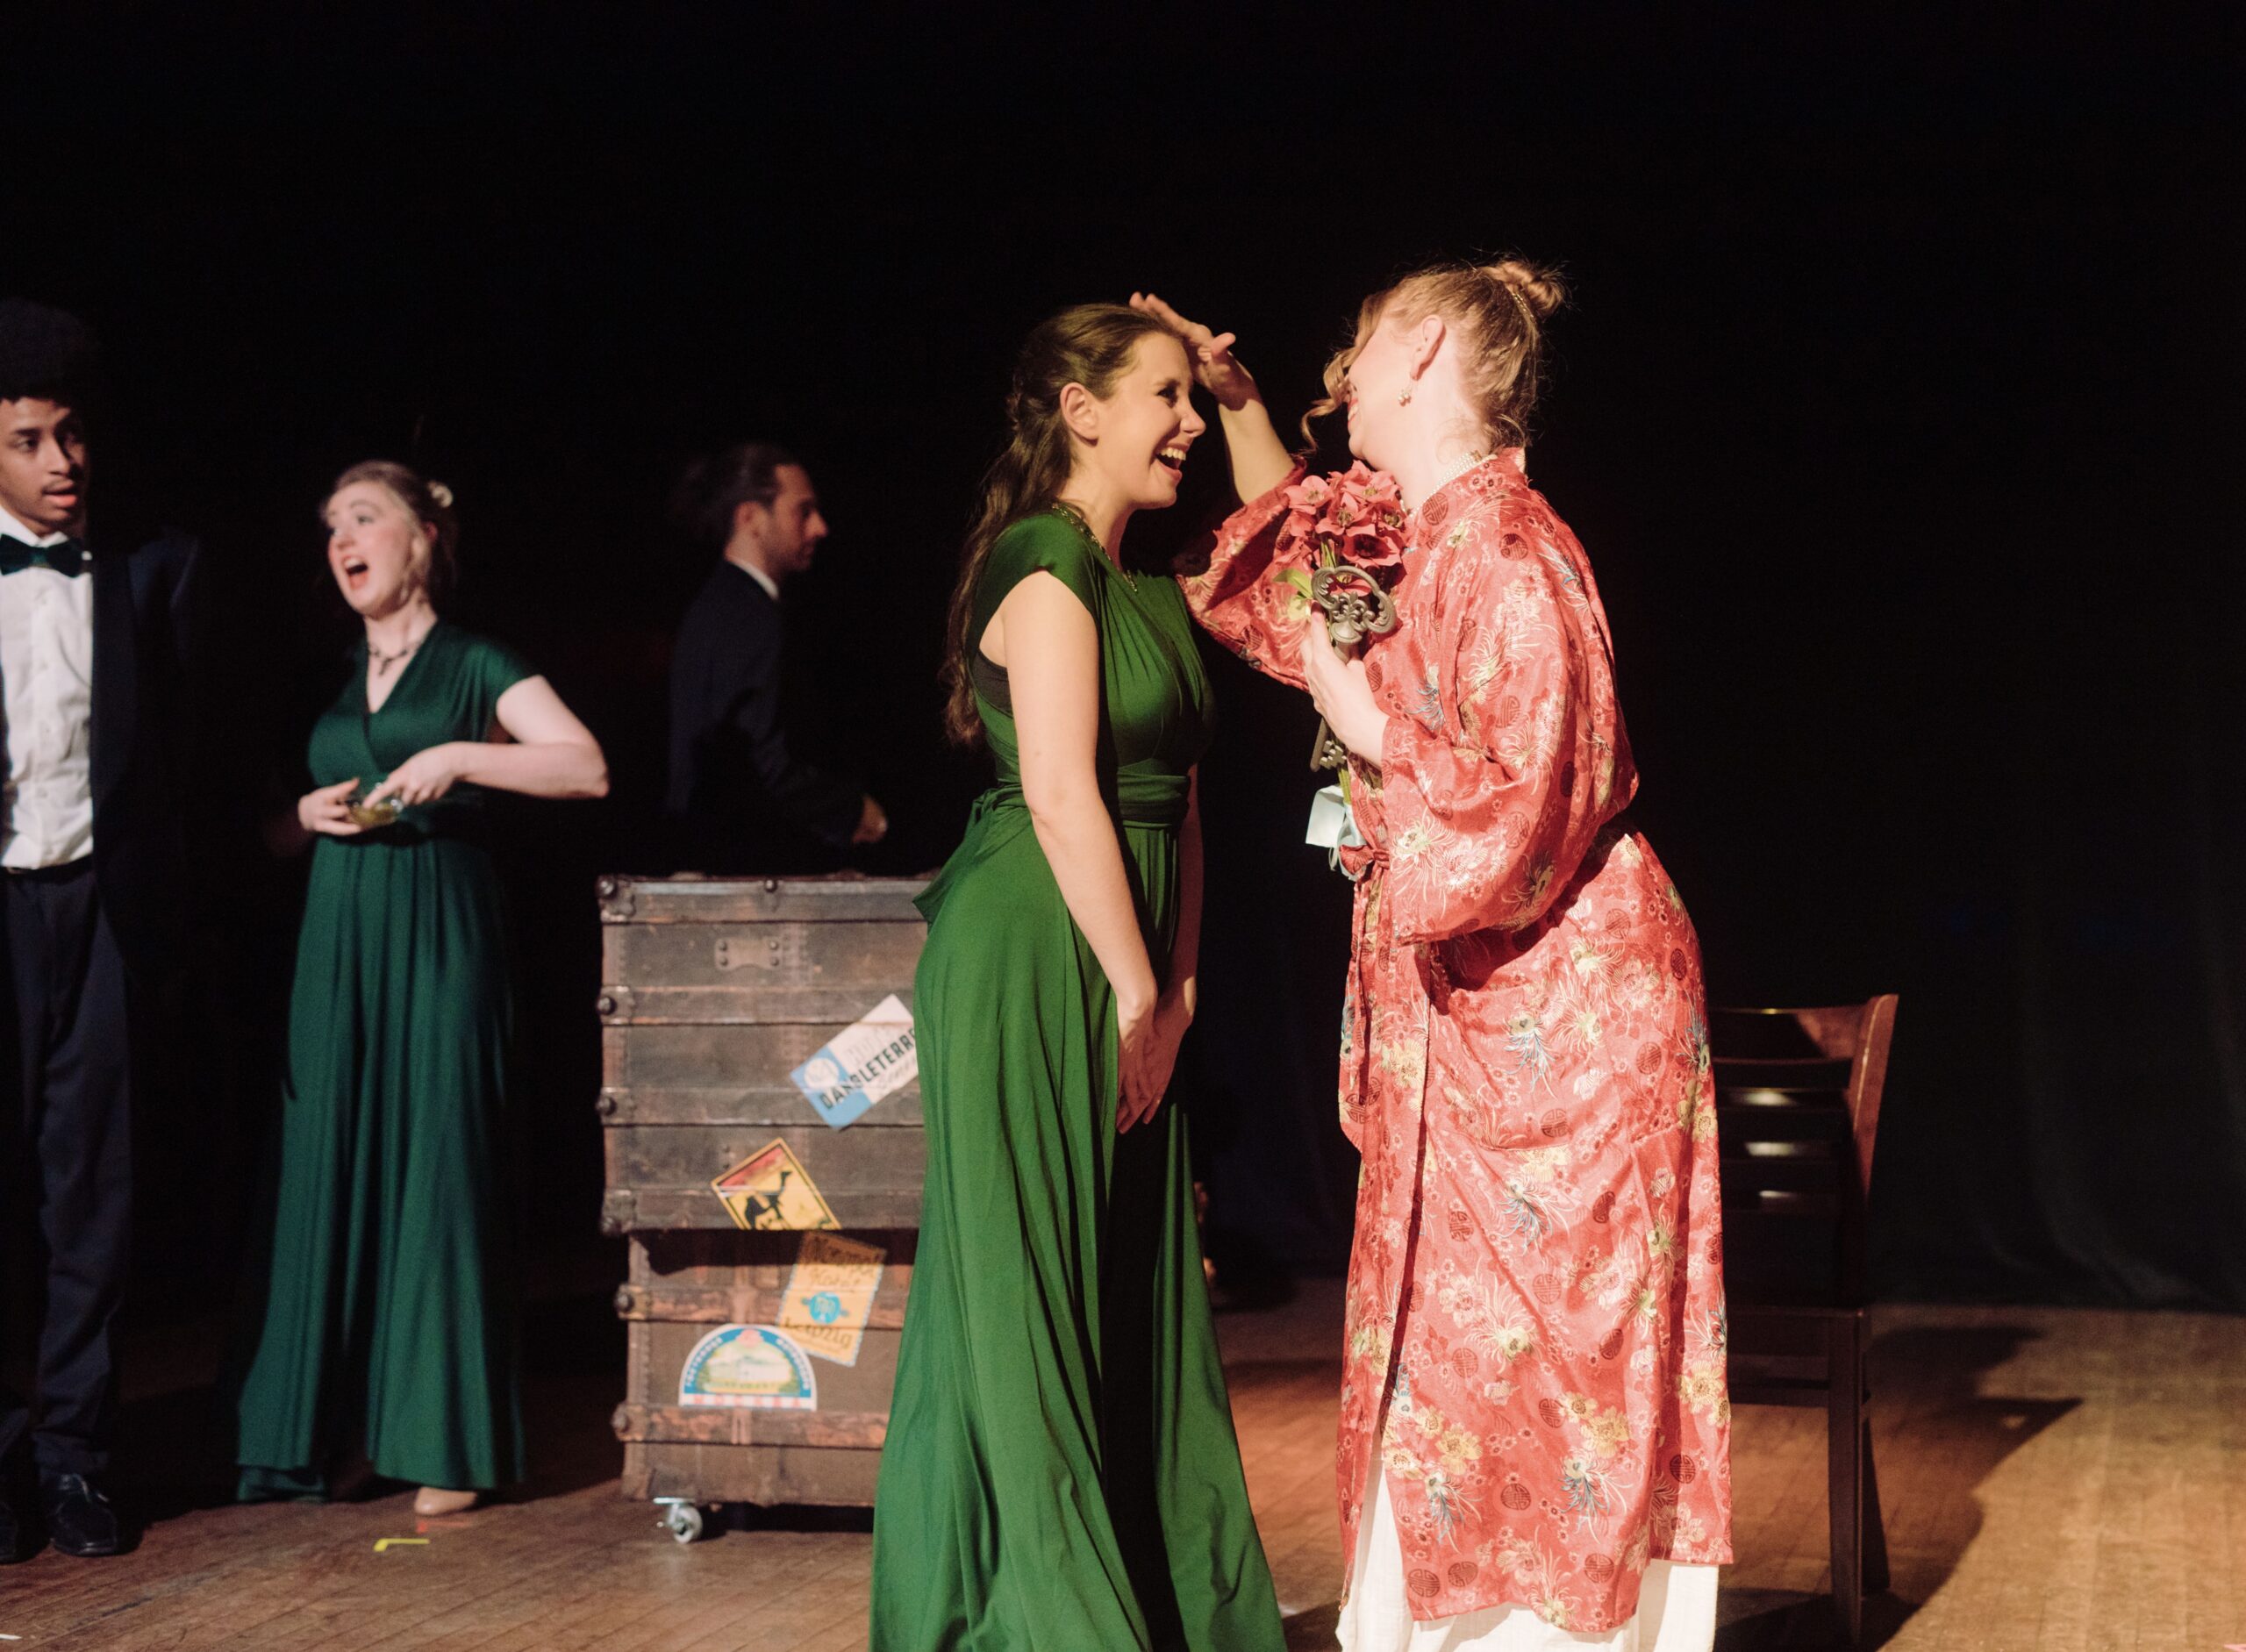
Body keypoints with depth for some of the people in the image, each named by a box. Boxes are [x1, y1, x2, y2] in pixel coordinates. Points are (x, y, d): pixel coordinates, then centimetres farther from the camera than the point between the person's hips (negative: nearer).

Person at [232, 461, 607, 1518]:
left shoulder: (473, 667, 2)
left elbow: (587, 767, -10)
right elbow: (278, 821, 22)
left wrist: (458, 760, -18)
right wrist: (309, 814, 0)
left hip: (437, 941, -5)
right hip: (337, 942, 5)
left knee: (436, 1167, -5)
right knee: (330, 1171, 2)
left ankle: (450, 1445, 0)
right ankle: (335, 1425, 8)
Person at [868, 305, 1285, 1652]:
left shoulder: (1152, 593, 18)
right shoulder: (1045, 562, -11)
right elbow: (1062, 796, -17)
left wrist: (1177, 986, 5)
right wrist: (1137, 993, -14)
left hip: (1123, 973, 9)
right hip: (1033, 962, -9)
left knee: (1132, 1298, 12)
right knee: (1025, 1300, -2)